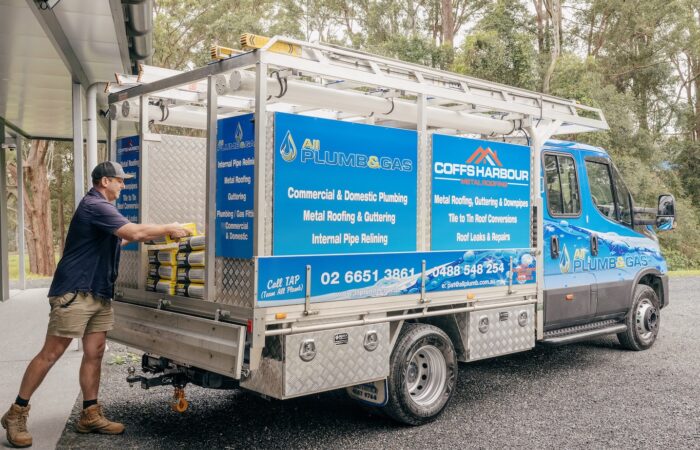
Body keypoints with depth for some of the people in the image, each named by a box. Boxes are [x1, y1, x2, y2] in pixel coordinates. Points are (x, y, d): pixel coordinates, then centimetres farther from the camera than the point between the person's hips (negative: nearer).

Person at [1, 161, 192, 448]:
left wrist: (148, 235, 17)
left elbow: (113, 242, 28)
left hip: (99, 293, 10)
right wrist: (168, 230, -11)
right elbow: (135, 232, -24)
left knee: (94, 354, 7)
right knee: (50, 354, -5)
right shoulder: (94, 206, -15)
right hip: (75, 292, -10)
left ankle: (90, 416, 13)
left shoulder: (100, 207, 19)